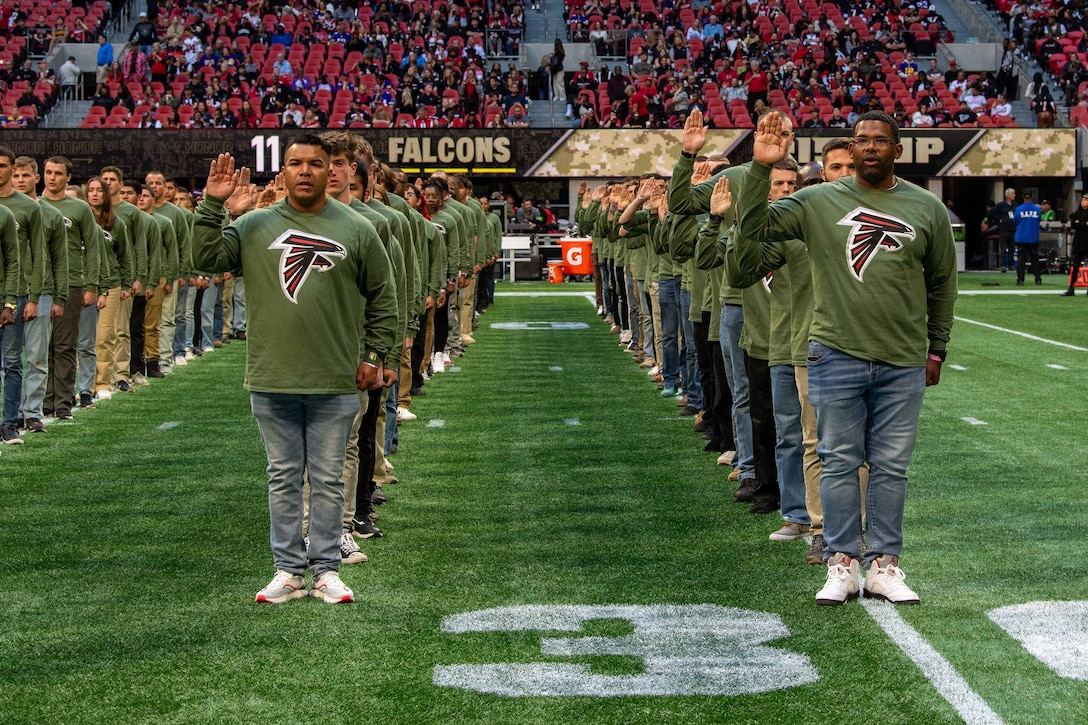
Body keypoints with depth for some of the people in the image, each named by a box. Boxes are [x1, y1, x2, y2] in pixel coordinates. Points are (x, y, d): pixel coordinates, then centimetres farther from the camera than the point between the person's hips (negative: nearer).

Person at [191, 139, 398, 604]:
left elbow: (382, 297, 10)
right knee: (283, 479, 8)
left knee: (328, 480, 6)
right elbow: (206, 258, -4)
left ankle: (327, 570, 14)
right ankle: (288, 571, 16)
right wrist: (211, 205, -12)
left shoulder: (355, 230, 4)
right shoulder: (254, 227, 4)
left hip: (335, 383, -1)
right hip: (271, 381, 1)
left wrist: (375, 356, 7)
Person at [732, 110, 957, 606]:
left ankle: (883, 566, 15)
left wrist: (936, 349, 13)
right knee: (839, 463, 4)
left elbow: (942, 281, 14)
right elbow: (753, 227, -5)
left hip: (903, 362, 1)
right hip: (837, 356, -1)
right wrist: (760, 169, -16)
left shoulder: (927, 208, 5)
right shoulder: (819, 202, 1)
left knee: (891, 467, 6)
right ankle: (842, 565, 13)